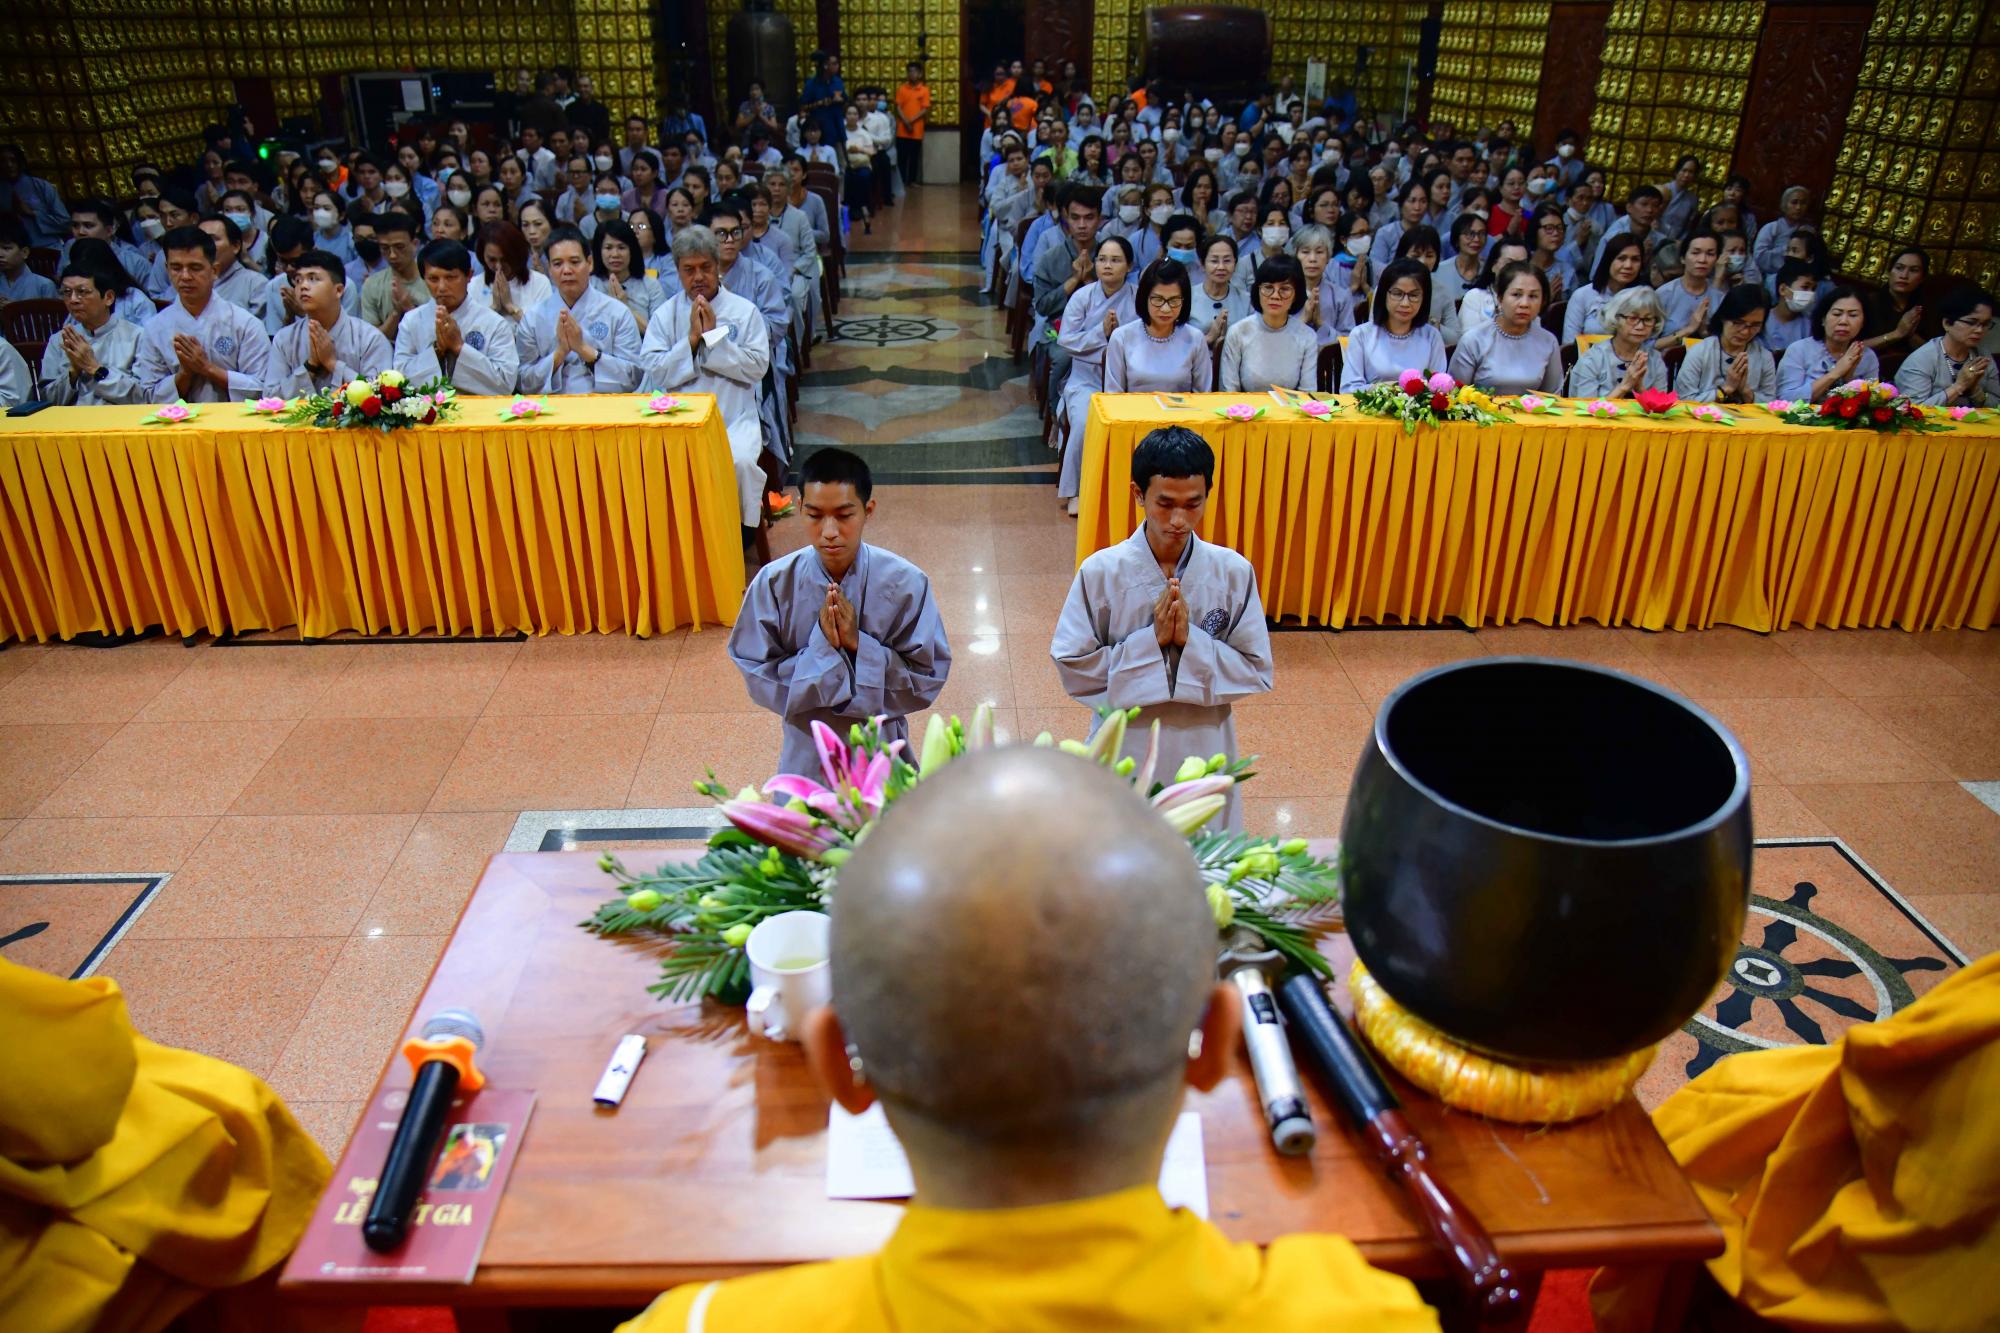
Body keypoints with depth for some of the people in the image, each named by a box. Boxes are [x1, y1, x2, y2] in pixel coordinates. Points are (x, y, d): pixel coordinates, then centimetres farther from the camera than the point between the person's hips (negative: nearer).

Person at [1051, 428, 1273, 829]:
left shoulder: (1234, 572, -7)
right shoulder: (1101, 572, -11)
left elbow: (1257, 671, -4)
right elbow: (1073, 667, -10)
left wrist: (1191, 641, -19)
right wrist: (1150, 641, -19)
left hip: (1203, 749, 1)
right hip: (1125, 750, -1)